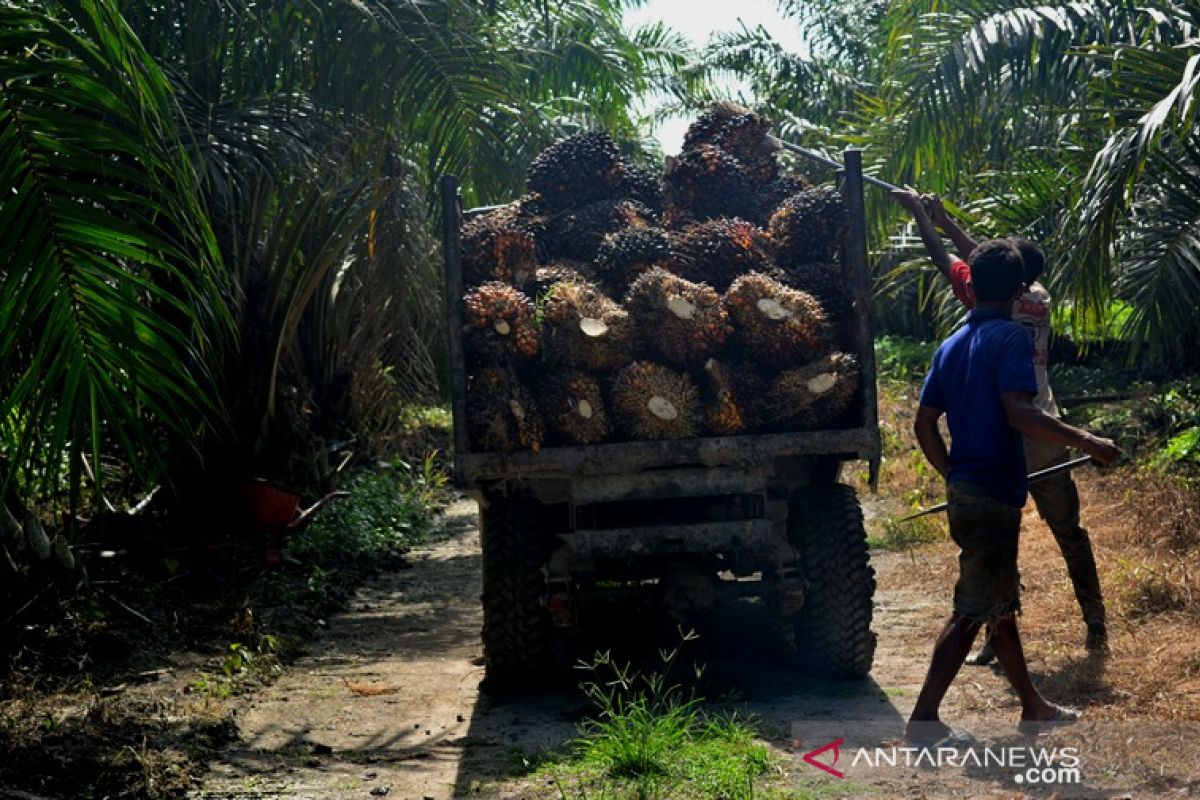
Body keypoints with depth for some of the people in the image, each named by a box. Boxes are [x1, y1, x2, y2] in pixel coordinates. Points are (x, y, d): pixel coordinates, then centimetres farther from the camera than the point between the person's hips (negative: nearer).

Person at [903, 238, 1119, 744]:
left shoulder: (952, 345, 11)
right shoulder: (1010, 338, -12)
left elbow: (924, 424, 11)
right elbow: (1019, 413, -25)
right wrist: (1086, 442, -19)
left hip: (963, 492, 8)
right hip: (995, 495, -8)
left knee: (1002, 603, 18)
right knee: (972, 611, -4)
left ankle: (1032, 707, 31)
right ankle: (924, 719, -3)